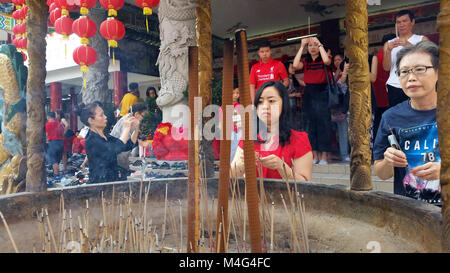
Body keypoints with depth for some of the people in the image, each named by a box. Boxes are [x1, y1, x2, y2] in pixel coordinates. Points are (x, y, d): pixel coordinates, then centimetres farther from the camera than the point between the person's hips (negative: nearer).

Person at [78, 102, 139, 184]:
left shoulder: (106, 136, 12)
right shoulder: (91, 140, -13)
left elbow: (128, 145, 12)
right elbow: (115, 149, -27)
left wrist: (136, 129, -4)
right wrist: (127, 128, -18)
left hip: (113, 179, 8)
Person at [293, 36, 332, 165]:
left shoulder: (323, 60, 4)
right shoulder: (305, 62, 11)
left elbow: (327, 60, -20)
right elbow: (295, 65, -10)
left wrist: (320, 44, -8)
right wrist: (301, 46, -3)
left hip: (322, 93, -3)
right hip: (308, 94, 3)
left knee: (323, 124, -3)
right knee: (310, 124, 6)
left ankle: (324, 156, 3)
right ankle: (315, 155, 14)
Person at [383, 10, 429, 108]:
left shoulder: (422, 40, 10)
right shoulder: (389, 43, 14)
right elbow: (386, 68, 4)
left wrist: (409, 45, -18)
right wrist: (389, 50, -13)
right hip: (394, 87, 1)